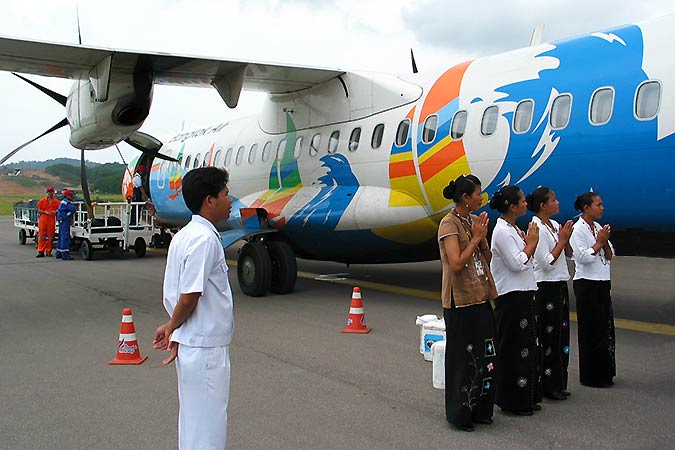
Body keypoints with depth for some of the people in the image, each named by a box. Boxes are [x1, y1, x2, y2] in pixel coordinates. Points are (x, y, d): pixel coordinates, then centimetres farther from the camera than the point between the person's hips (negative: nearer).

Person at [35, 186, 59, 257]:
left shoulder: (56, 202, 6)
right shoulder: (42, 200, 7)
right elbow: (38, 210, 7)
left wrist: (54, 212, -10)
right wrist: (45, 212, -8)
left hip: (52, 221, 0)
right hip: (43, 220, 0)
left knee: (50, 237, 2)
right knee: (41, 236, -2)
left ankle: (48, 252, 9)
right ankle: (41, 251, 0)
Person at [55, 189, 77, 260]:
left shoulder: (63, 202, 20)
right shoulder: (66, 202, -13)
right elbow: (73, 209, -23)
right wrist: (75, 207, 2)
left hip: (62, 221, 11)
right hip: (64, 221, -11)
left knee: (61, 237, 16)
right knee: (65, 237, -12)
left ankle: (58, 254, 23)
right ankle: (65, 255, -15)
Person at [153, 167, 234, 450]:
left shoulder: (184, 235, 10)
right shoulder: (205, 239, -19)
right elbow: (189, 297, -20)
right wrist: (172, 327, -4)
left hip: (189, 344, 9)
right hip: (205, 347, -9)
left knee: (192, 418, 20)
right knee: (207, 427, 2)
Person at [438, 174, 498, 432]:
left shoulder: (475, 221, 10)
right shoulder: (449, 223, -13)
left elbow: (488, 258, 10)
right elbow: (456, 264, -22)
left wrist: (482, 237, -6)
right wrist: (475, 238, -15)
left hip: (481, 298, 8)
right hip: (461, 301, -8)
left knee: (484, 353, 13)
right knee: (462, 356, 2)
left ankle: (480, 408, 27)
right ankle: (459, 413, 16)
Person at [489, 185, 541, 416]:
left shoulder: (513, 229, 14)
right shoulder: (502, 231, -16)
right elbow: (517, 264, -20)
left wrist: (529, 242, 1)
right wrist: (531, 243, -8)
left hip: (523, 294, 10)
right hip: (511, 296, -10)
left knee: (527, 344, 14)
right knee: (512, 347, -2)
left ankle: (527, 397, 25)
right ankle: (512, 401, 9)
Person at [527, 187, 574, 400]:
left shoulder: (555, 225, 10)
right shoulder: (537, 228, -15)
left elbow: (569, 254, 14)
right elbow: (547, 262, -18)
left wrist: (566, 238, -3)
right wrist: (562, 240, -13)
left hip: (560, 285, 9)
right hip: (545, 287, -9)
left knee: (561, 332, 12)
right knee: (548, 334, -2)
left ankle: (558, 383, 23)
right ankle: (547, 386, 8)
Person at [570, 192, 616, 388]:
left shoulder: (599, 228, 11)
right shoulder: (578, 229, -11)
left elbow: (609, 257, 11)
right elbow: (582, 257, -19)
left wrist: (605, 242, -6)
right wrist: (599, 243, -11)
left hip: (603, 283, 8)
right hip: (587, 284, -8)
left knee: (606, 327, 11)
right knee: (592, 330, -1)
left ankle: (604, 373, 23)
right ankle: (591, 376, 9)